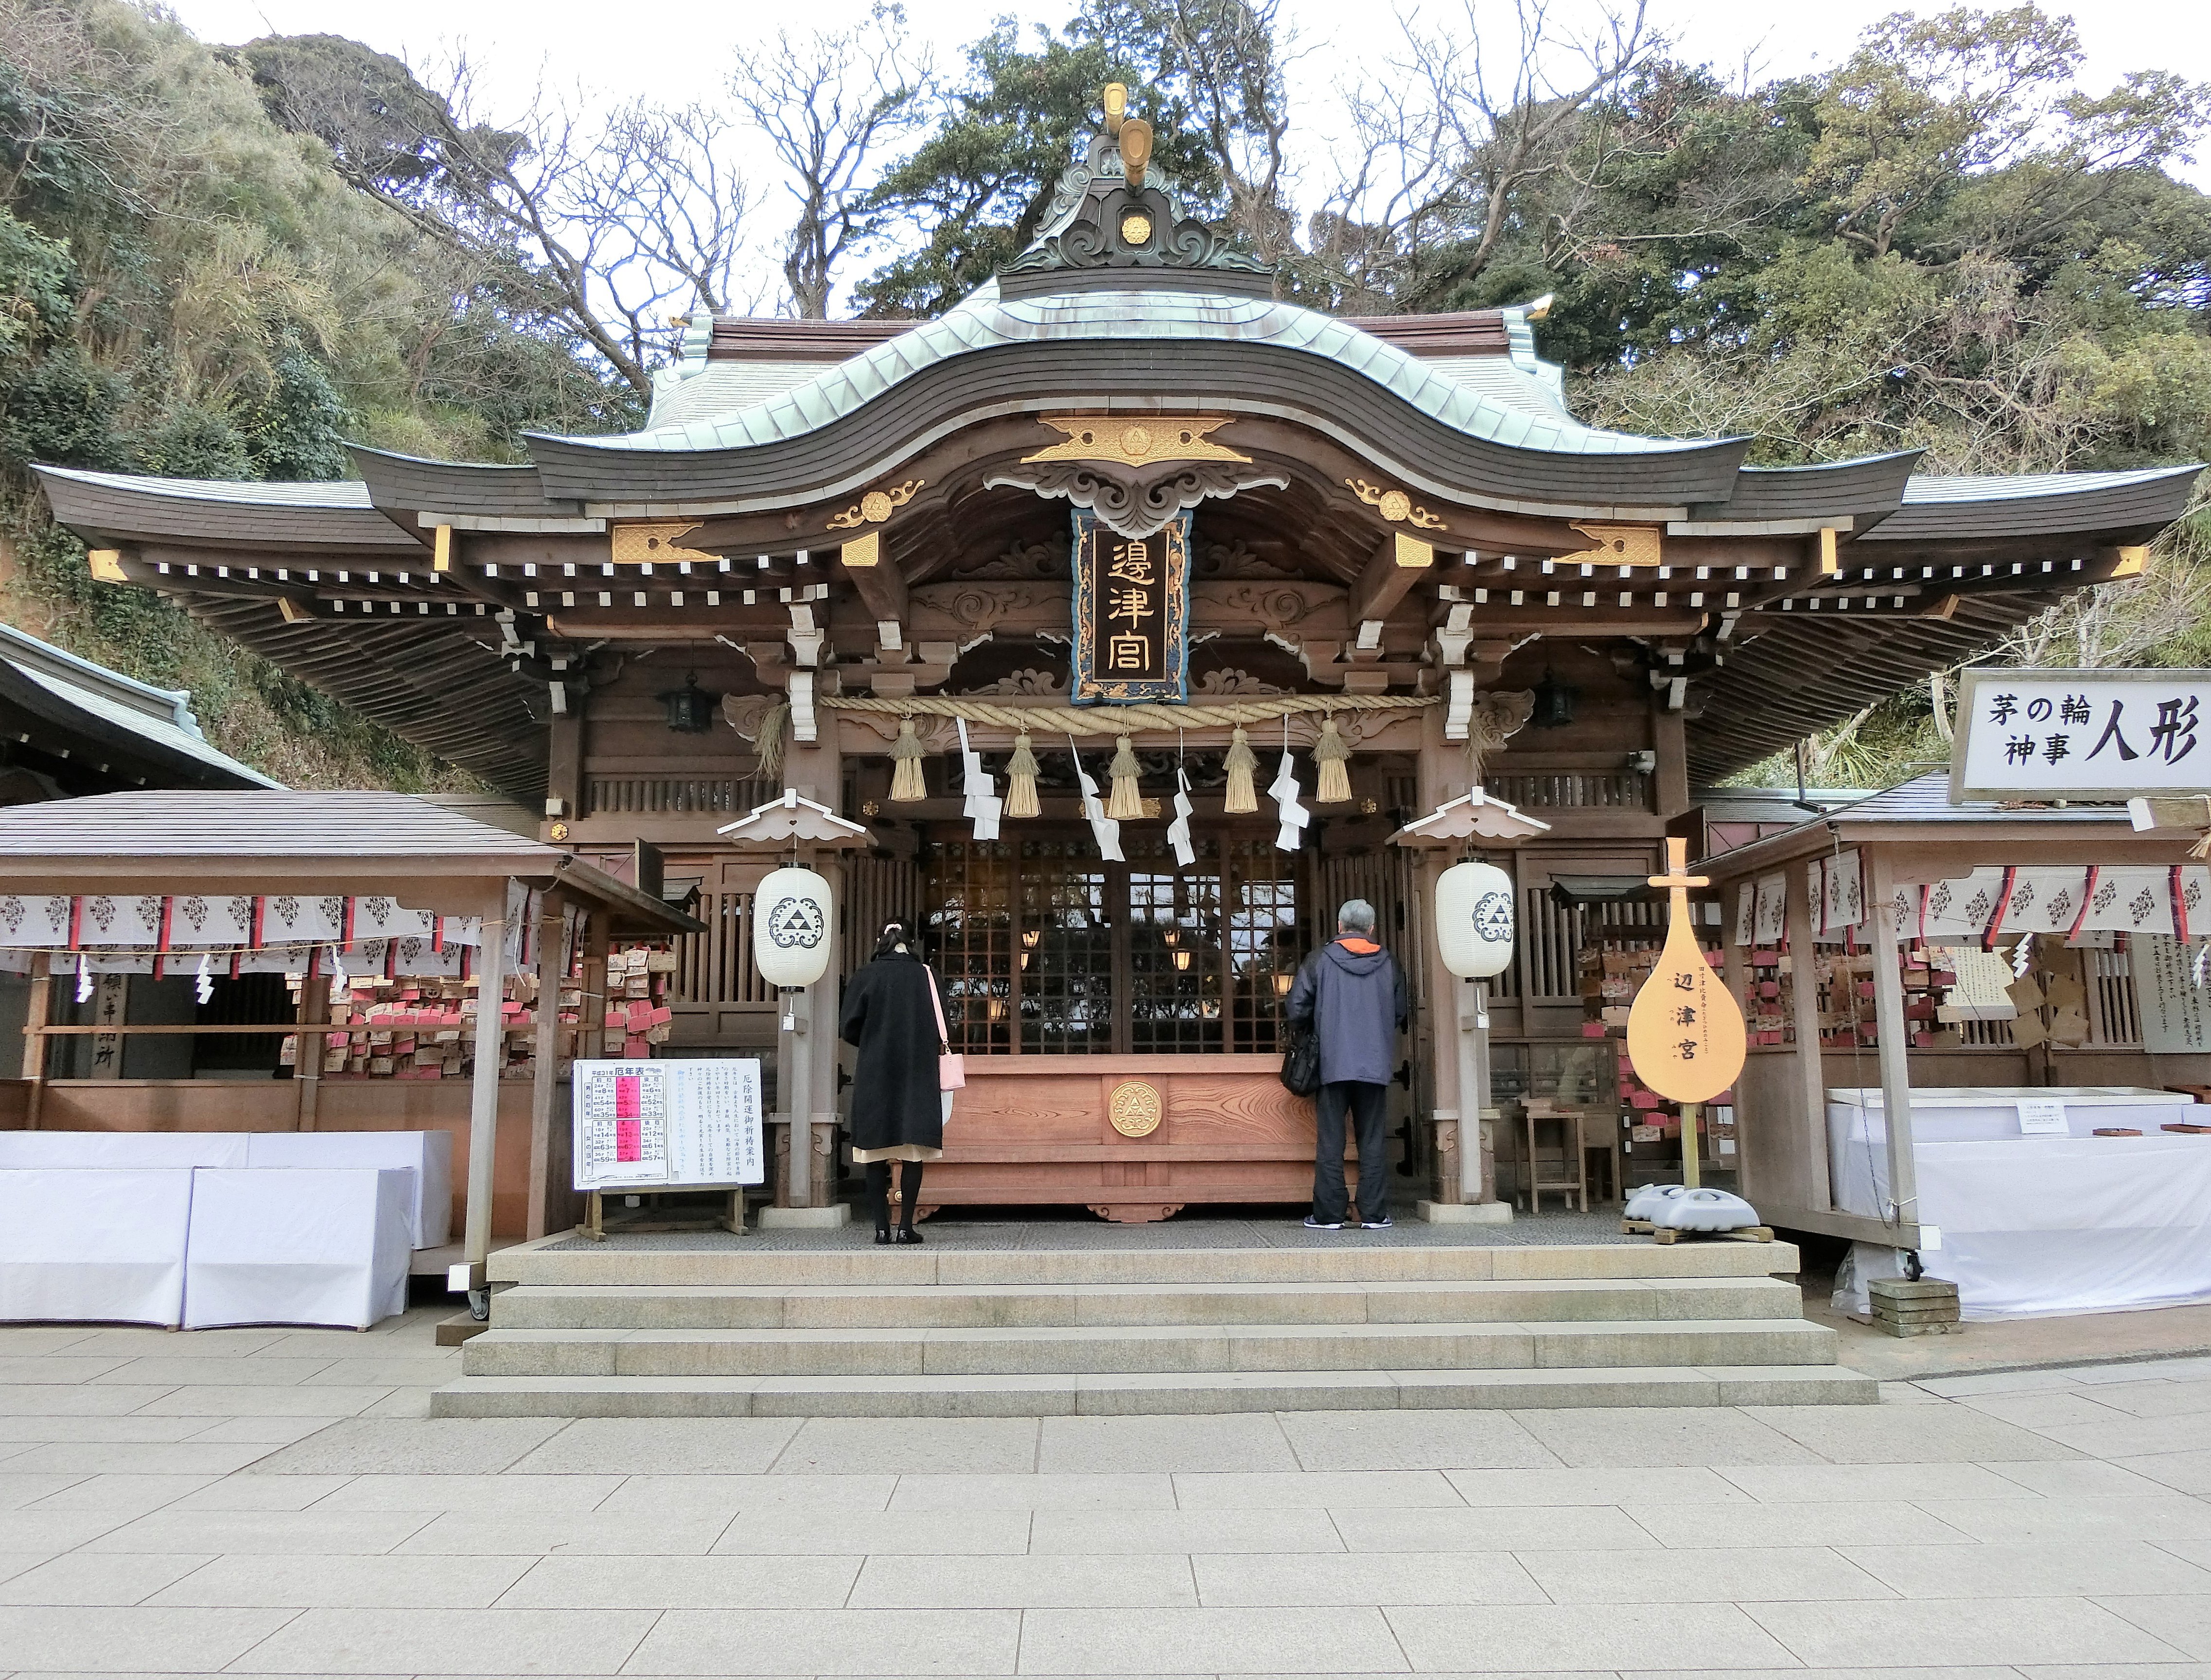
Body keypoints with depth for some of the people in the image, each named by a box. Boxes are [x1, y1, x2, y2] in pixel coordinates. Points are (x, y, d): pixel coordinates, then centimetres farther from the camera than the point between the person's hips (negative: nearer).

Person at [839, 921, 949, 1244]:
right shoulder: (926, 976, -1)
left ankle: (882, 1227, 5)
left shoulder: (866, 976, -2)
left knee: (876, 1153, 6)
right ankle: (906, 1226, 0)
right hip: (918, 1075, 0)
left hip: (874, 1074, 0)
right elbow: (940, 1032, 2)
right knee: (913, 1151, 3)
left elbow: (848, 1027, -2)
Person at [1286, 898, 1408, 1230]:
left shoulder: (1320, 960, -1)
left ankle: (1329, 1214, 2)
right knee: (1373, 1140, 6)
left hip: (1332, 1064, -2)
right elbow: (1401, 1014, 11)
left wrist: (1311, 1033, 18)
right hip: (1375, 1065, 2)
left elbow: (1297, 1009, -2)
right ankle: (1374, 1214, 6)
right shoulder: (1388, 964, 5)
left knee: (1330, 1140, 2)